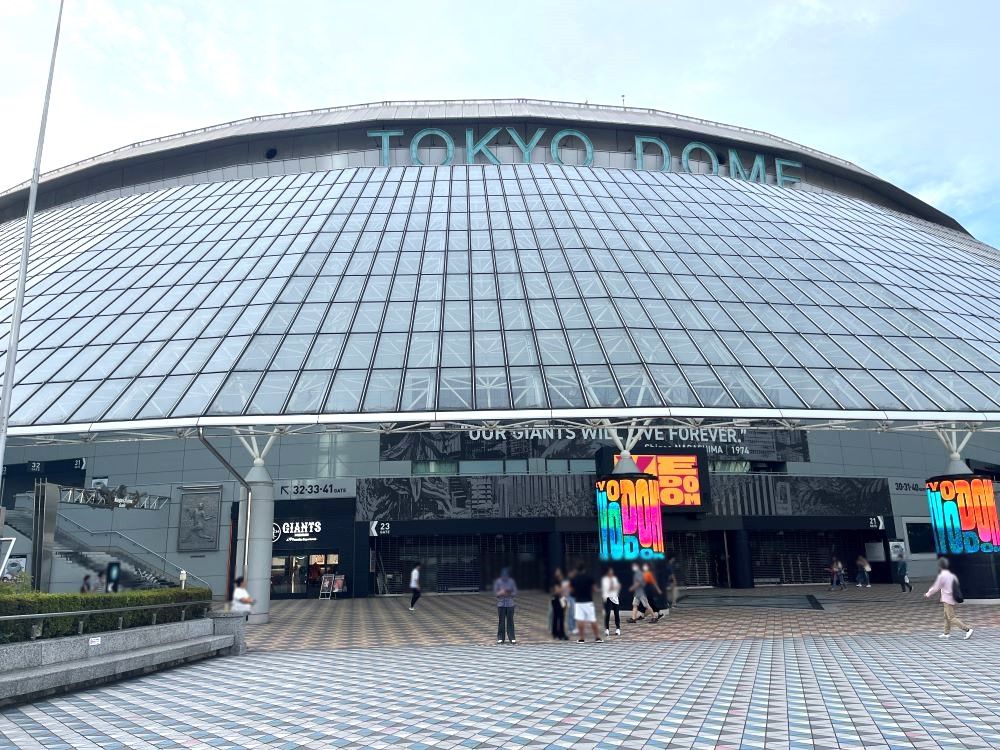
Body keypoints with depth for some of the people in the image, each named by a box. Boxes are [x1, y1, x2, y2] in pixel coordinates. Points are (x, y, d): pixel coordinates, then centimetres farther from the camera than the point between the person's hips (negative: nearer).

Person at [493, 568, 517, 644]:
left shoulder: (511, 581, 4)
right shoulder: (497, 582, 0)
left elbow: (515, 592, 6)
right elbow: (495, 593, 0)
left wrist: (509, 594, -13)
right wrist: (500, 593, -19)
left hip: (510, 604, 1)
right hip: (501, 604, -1)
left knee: (510, 621, 0)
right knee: (501, 621, -1)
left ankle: (512, 638, 6)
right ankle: (500, 638, 8)